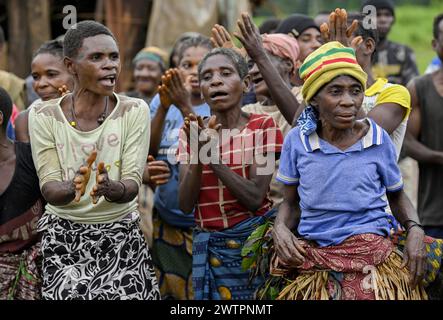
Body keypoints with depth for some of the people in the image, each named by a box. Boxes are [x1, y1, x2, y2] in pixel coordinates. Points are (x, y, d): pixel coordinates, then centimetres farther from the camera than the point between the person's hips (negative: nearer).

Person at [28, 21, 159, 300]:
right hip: (63, 234, 0)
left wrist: (110, 189, -33)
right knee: (71, 292, -20)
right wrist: (71, 189, -32)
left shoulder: (134, 111, -4)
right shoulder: (44, 115, -3)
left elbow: (132, 185, -11)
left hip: (121, 233, 1)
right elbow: (49, 189, -9)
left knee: (126, 293, -17)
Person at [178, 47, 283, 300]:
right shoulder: (192, 132, 4)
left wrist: (212, 155, -23)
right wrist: (197, 155, -19)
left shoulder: (262, 126, -6)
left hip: (252, 239, -3)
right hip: (208, 245, 3)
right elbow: (186, 204, -5)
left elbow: (255, 198, -15)